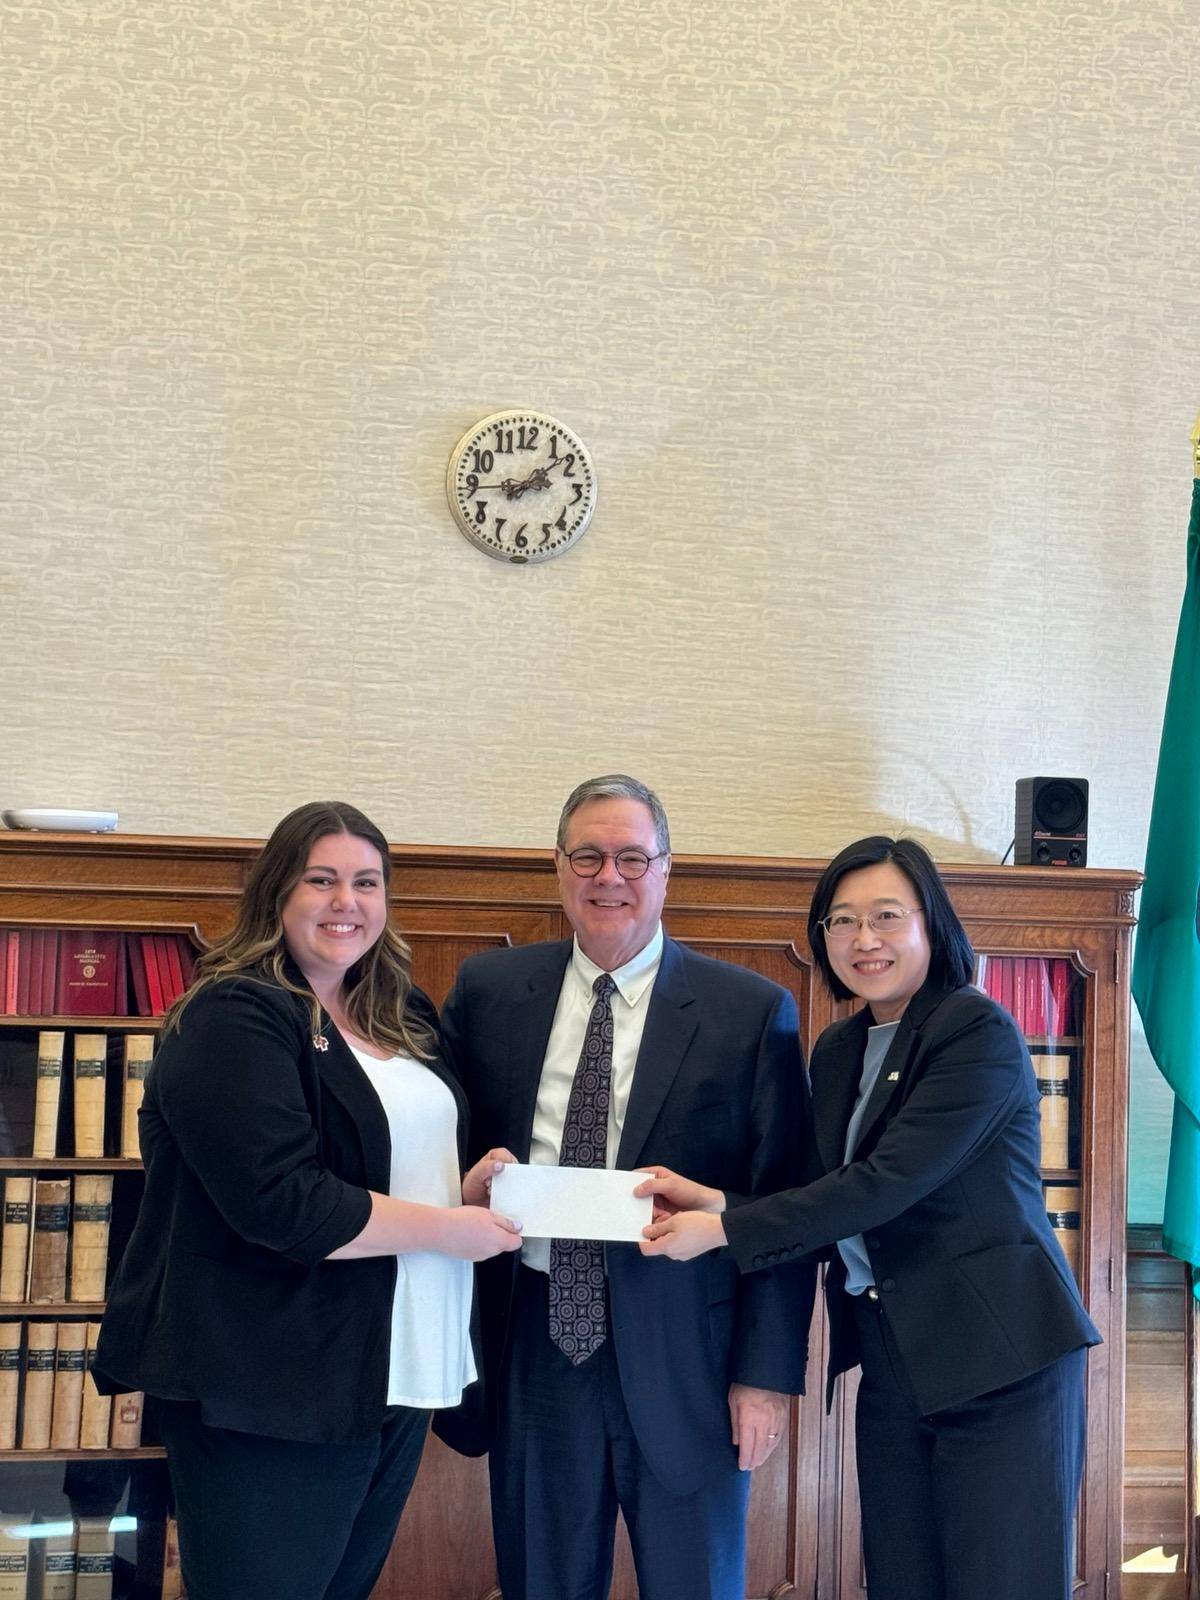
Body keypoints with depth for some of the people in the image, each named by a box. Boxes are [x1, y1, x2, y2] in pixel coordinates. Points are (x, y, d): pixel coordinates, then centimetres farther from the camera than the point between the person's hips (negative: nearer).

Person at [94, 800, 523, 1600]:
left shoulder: (400, 1019, 13)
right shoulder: (234, 1019, -13)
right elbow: (281, 1200, -23)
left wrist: (467, 1188, 4)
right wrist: (445, 1228, -16)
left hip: (392, 1376, 8)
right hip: (274, 1392, -8)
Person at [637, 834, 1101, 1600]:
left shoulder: (979, 1032, -12)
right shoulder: (838, 1051, 12)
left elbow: (887, 1182, -20)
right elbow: (839, 1202, 11)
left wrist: (723, 1230, -18)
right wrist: (721, 1203, -7)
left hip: (1001, 1361, -7)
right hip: (891, 1358, 7)